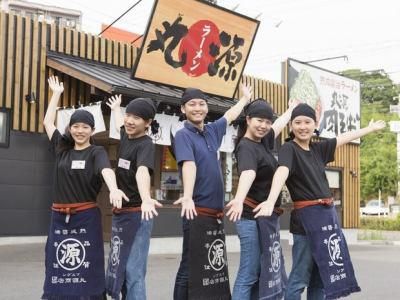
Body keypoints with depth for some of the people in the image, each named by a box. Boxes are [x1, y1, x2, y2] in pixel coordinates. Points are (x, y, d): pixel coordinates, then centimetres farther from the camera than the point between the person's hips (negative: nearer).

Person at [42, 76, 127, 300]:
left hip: (87, 217, -4)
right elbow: (48, 122, 19)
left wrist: (113, 189, -44)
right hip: (59, 217, 4)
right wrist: (57, 93, 22)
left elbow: (106, 169, -23)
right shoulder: (62, 148, 10)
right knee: (57, 266, 6)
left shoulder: (97, 152, -3)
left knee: (87, 268, -3)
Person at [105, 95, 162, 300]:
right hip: (119, 213, 8)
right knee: (118, 268, 14)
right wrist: (116, 108, 52)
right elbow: (120, 125, 33)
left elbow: (143, 171, -37)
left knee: (133, 270, -11)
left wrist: (146, 199, -54)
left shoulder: (146, 145, -15)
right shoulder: (126, 136, 6)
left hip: (137, 214, -8)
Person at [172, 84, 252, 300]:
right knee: (191, 268, -6)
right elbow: (189, 164, -25)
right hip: (197, 212, -7)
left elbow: (229, 116, 32)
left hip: (216, 212, 7)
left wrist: (245, 98, 48)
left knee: (216, 267, 11)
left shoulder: (212, 131, 12)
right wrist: (188, 197, -39)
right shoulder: (183, 135, -7)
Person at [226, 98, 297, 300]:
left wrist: (291, 109, 49)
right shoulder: (246, 147, -15)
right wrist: (239, 199, -53)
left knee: (266, 273, 10)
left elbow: (279, 124, 32)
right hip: (252, 216, -9)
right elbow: (248, 173, -36)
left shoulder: (262, 142, 11)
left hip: (267, 216, 9)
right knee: (249, 274, -9)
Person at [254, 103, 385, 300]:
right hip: (306, 217, -7)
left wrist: (371, 128, 39)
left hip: (328, 215, 8)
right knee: (300, 278, -4)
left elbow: (345, 138, 26)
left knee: (321, 276, 14)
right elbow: (282, 172, -29)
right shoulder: (289, 148, -10)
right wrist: (271, 201, -46)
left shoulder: (318, 149, 11)